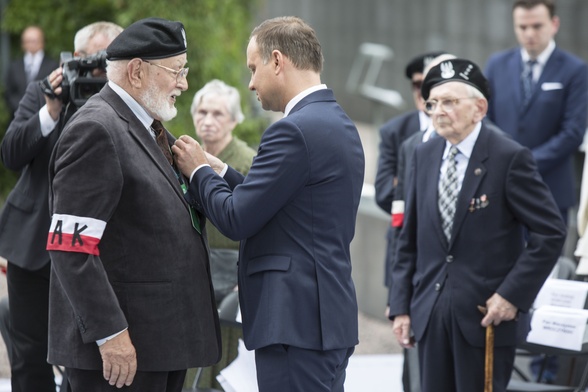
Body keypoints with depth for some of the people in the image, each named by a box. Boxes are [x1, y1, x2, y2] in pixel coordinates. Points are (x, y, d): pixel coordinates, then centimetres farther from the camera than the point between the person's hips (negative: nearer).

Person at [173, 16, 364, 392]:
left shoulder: (295, 130, -16)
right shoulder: (338, 122, 15)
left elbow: (236, 219, -14)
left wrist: (199, 171, 2)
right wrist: (220, 171, 14)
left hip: (297, 320, -10)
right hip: (327, 315, 10)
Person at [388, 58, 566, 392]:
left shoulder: (510, 157, -9)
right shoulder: (425, 156, 9)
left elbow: (551, 232, -10)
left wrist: (513, 294, -15)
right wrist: (401, 305, 8)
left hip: (486, 313, -5)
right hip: (431, 312, 5)